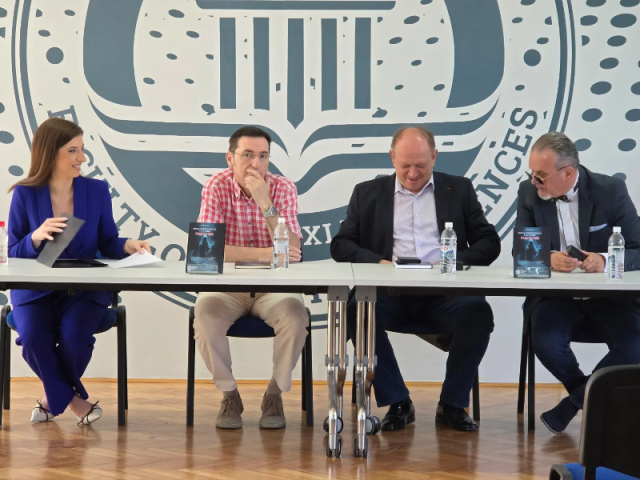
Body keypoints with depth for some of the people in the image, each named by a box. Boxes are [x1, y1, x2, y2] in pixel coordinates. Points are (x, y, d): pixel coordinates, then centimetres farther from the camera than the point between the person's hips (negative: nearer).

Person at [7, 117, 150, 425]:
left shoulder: (97, 191, 2)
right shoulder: (25, 194, -3)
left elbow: (107, 243, 5)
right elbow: (12, 254, -3)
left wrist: (127, 245, -17)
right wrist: (36, 237, -22)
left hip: (86, 288, 0)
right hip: (36, 289, 0)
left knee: (73, 336, -29)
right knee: (33, 338, -29)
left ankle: (56, 397, 6)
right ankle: (72, 399, 1)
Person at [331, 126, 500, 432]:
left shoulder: (459, 190, 16)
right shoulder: (368, 194, 16)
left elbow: (489, 243, 11)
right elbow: (340, 245, 10)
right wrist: (377, 262, -10)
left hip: (443, 295, 0)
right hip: (391, 296, 0)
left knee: (478, 312, -31)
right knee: (358, 310, -31)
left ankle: (452, 404, -11)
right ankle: (397, 403, -15)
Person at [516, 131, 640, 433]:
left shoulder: (611, 191, -6)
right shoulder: (529, 193, 0)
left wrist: (606, 260, -27)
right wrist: (548, 259, -25)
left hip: (608, 297, -1)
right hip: (555, 296, 1)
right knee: (546, 342, -31)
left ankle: (572, 403, -3)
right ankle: (591, 398, 1)